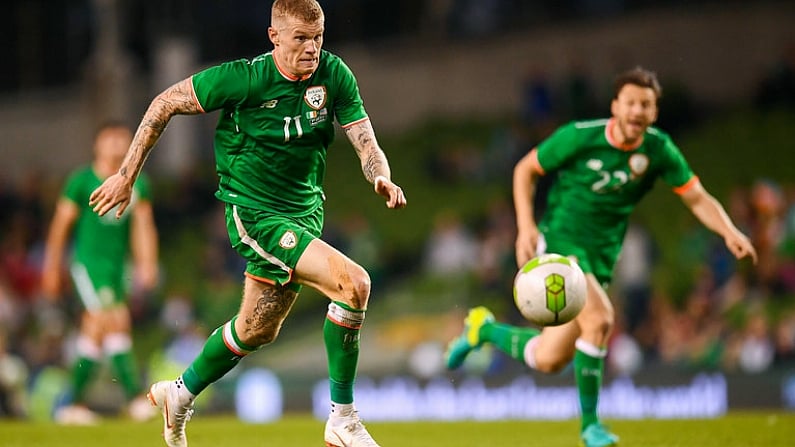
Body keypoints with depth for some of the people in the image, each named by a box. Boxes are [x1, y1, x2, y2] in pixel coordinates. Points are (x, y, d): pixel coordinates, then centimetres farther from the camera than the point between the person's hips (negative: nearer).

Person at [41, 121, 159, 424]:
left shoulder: (137, 184, 7)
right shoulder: (81, 181, -6)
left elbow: (143, 226, 6)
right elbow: (61, 224, 0)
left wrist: (147, 265, -7)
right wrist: (52, 268, 2)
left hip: (118, 263, 5)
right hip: (88, 260, -5)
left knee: (95, 331, 7)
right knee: (115, 323, -16)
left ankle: (75, 403, 14)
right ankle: (136, 396, -17)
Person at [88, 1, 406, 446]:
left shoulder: (334, 75, -8)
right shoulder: (243, 79, -19)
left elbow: (366, 144, -9)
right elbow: (165, 104, -8)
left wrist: (383, 178, -32)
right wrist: (127, 175, -6)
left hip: (305, 211, 6)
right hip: (253, 210, -6)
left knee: (258, 329, 20)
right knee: (353, 283, -24)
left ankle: (181, 393, 45)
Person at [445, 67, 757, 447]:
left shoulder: (658, 149, -5)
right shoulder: (580, 136, -14)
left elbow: (698, 198, -3)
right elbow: (525, 169, -2)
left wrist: (730, 232, -22)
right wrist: (526, 226, -13)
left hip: (601, 256, 5)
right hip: (560, 240, -5)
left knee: (548, 360, 5)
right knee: (599, 317, -29)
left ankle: (484, 328, 34)